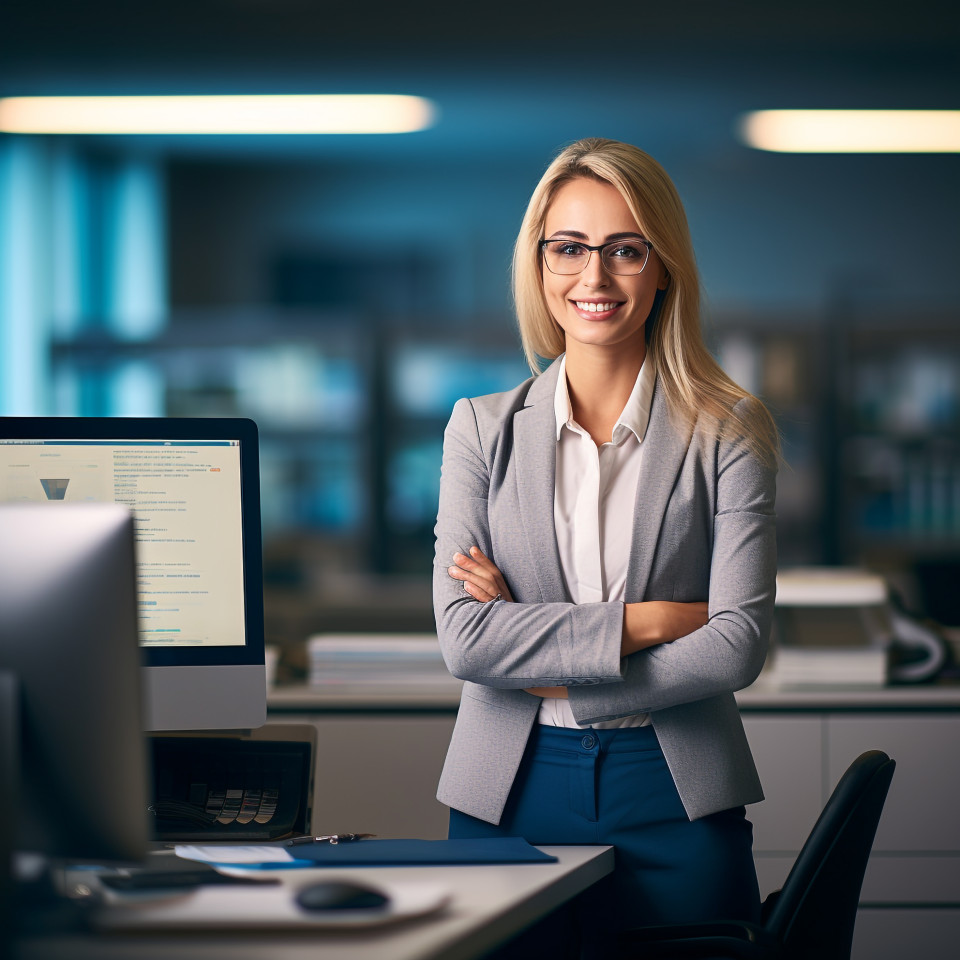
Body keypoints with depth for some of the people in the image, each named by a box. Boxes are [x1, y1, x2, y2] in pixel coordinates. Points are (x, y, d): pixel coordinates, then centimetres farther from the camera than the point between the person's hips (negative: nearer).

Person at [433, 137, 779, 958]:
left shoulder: (729, 431, 1)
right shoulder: (482, 429, 6)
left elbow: (738, 645, -8)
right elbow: (464, 637, -5)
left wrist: (547, 673, -9)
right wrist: (644, 621, -12)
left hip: (673, 798, -1)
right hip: (511, 796, 1)